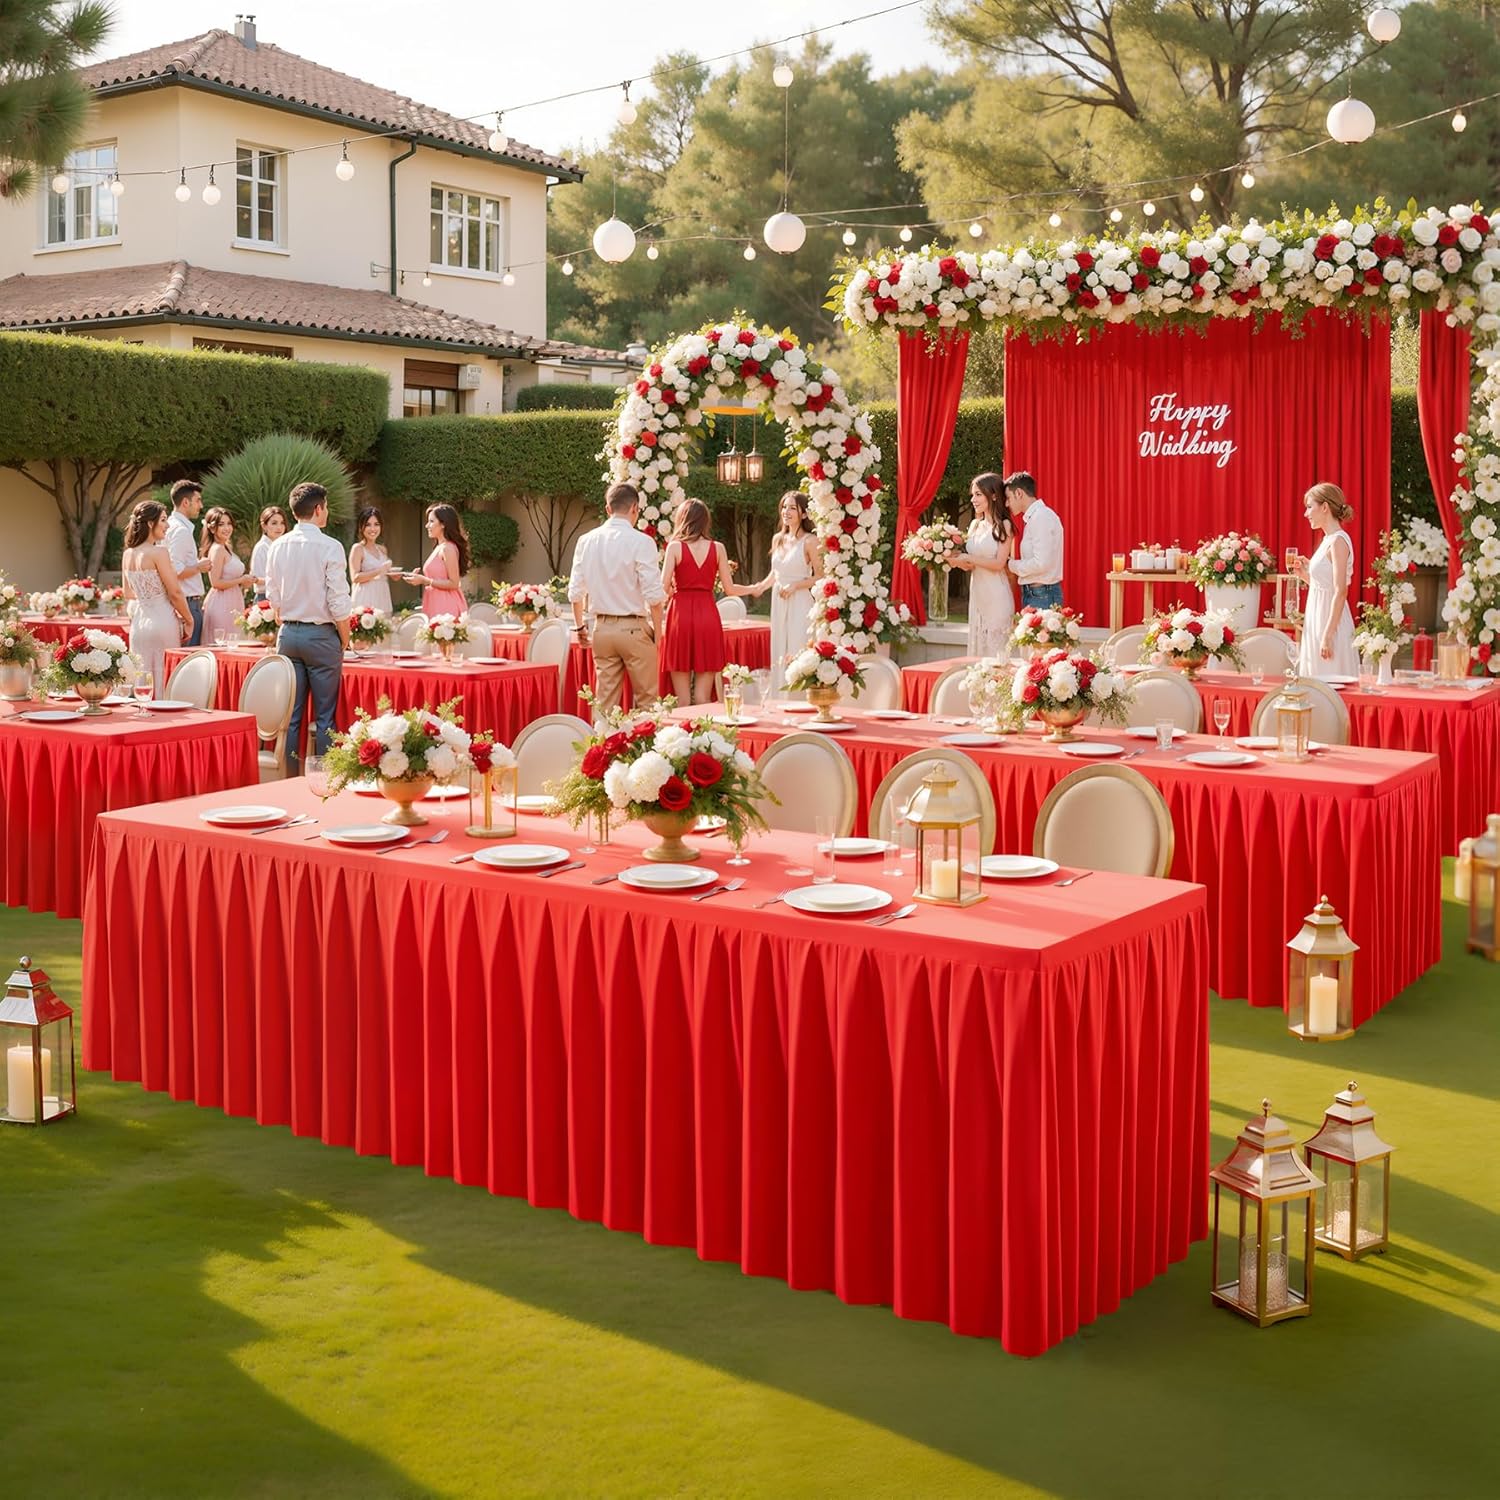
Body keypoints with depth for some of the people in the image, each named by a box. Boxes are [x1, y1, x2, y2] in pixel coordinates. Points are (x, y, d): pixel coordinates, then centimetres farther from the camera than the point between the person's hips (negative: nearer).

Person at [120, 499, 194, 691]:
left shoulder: (127, 554, 8)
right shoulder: (159, 552, -13)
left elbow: (129, 594, 17)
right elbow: (175, 593, -11)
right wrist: (188, 620, 0)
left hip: (138, 622, 7)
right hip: (162, 621, -7)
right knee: (165, 682, -1)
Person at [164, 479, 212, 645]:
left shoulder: (173, 527, 17)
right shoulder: (181, 530, -15)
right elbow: (175, 571, -22)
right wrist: (199, 567, -9)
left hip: (192, 601, 10)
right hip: (188, 603, -10)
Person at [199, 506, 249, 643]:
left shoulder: (226, 548, 15)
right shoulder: (217, 549, -13)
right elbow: (216, 582, -19)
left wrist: (244, 581, 6)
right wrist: (241, 580, -11)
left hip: (231, 604, 9)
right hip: (222, 605, -9)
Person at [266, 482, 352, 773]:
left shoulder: (278, 546, 4)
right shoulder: (330, 547, -12)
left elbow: (273, 596, 8)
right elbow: (338, 602, -12)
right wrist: (344, 640, -1)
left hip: (288, 633, 5)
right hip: (321, 634, -5)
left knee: (290, 714, 10)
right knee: (324, 716, 1)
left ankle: (289, 778, 13)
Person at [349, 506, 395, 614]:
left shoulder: (382, 550, 16)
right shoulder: (358, 548, -3)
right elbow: (355, 577, -12)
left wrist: (392, 574, 7)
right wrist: (378, 571, -20)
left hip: (383, 601, 6)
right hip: (365, 603, -6)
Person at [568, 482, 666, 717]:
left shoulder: (586, 541, 4)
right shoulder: (641, 542, -11)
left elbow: (575, 591, 8)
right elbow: (653, 595, -13)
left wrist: (580, 626, 20)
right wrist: (658, 631, -2)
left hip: (602, 627, 5)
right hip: (634, 628, -5)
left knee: (604, 701, 9)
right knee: (646, 699, 5)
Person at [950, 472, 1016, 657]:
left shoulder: (1004, 525, -6)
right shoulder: (975, 525, 11)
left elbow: (999, 564, -13)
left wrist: (967, 558, -16)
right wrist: (957, 561, -4)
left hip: (996, 598, -6)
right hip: (977, 595, 6)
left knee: (996, 650, -2)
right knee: (978, 647, 8)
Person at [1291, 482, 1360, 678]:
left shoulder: (1338, 541, -14)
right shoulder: (1328, 540, 14)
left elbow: (1340, 592, -20)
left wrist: (1328, 635, -23)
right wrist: (1305, 574, 7)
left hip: (1331, 622, -10)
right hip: (1318, 620, 10)